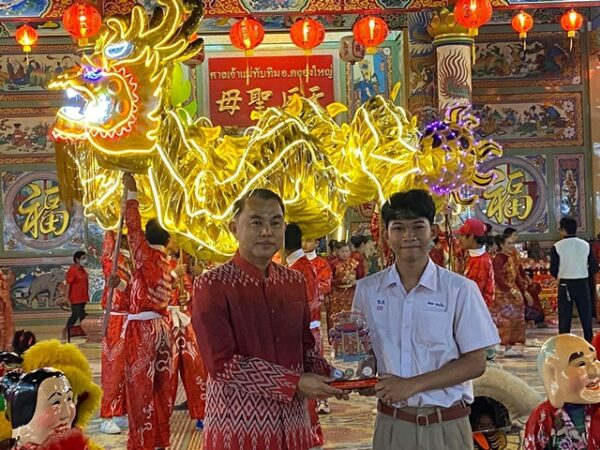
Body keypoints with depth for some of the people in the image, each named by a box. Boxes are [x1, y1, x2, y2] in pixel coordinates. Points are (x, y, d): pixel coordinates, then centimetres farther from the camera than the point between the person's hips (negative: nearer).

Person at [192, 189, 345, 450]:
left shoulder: (295, 282, 8)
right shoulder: (212, 286, -11)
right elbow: (222, 364, -17)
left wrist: (328, 377, -6)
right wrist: (296, 383, -18)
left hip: (292, 423, 6)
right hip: (237, 426, -5)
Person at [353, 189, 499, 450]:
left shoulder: (459, 290, -7)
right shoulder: (367, 290, 1)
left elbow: (475, 363, -7)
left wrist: (413, 384, -17)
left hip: (445, 427, -2)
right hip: (391, 423, 2)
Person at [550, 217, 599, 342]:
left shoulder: (557, 247, -8)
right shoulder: (585, 245, 0)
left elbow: (553, 271, -7)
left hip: (565, 285, -2)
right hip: (583, 284, 2)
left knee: (564, 318, 5)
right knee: (586, 316, 10)